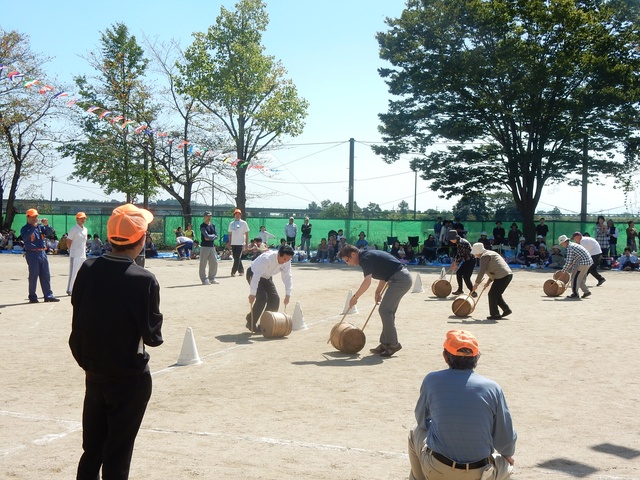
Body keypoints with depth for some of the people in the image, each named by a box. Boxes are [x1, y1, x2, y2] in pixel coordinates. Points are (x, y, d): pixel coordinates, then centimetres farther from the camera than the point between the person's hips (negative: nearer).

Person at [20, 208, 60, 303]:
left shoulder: (40, 227, 14)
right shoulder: (25, 228, -4)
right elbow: (24, 238, -23)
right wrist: (33, 227, -24)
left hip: (42, 253, 6)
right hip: (32, 254, -6)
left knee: (46, 276, 8)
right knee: (33, 276, -1)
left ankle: (48, 296, 14)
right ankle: (32, 297, 7)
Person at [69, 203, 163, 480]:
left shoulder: (88, 270, -4)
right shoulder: (143, 280, -19)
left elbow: (78, 323, 3)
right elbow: (152, 337, -15)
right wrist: (153, 333, 5)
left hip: (94, 375, 5)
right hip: (129, 379, -5)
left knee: (91, 452, 19)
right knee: (117, 457, 7)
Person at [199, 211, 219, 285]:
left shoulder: (213, 225, 15)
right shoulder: (202, 226, -6)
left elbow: (216, 236, 5)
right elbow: (207, 236, -18)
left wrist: (210, 238, -10)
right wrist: (213, 235, -3)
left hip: (212, 246, 7)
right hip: (204, 246, -7)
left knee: (214, 263, 8)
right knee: (203, 264, -3)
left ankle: (211, 279, 19)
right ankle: (204, 280, 2)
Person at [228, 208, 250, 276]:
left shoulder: (243, 223, -1)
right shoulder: (231, 224, 12)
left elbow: (246, 234, -1)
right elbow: (230, 234, 16)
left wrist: (247, 243, -5)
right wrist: (229, 243, 12)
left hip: (240, 243, -5)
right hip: (233, 244, 5)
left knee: (237, 258, -10)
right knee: (236, 258, 9)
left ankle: (233, 272, -12)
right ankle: (241, 271, 20)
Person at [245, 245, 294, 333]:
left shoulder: (287, 261, -19)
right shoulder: (267, 258, -39)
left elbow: (287, 277, -13)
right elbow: (256, 276, -41)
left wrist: (288, 294, -18)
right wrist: (252, 294, -42)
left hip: (266, 277, 7)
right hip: (253, 274, -6)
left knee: (275, 299, -5)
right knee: (262, 297, -22)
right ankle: (251, 323, -8)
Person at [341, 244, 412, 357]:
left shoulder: (365, 258, -13)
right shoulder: (368, 255, 17)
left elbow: (367, 281, -22)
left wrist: (355, 297, -13)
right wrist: (378, 292, 19)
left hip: (399, 279, -10)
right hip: (404, 278, 10)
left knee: (385, 310, -8)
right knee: (388, 311, 13)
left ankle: (393, 344, -4)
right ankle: (385, 343, 17)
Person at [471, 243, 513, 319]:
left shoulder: (484, 256, -6)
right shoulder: (491, 253, 25)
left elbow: (482, 271, -12)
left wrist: (476, 283, -7)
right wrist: (489, 280, 25)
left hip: (502, 277, -10)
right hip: (508, 275, 10)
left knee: (492, 295, -1)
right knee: (497, 295, 20)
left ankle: (495, 314, 3)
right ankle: (506, 309, 21)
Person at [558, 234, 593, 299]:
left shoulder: (570, 248, -14)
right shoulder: (573, 245, 18)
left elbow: (568, 262, -15)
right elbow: (573, 260, 23)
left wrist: (563, 271, -5)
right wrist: (568, 269, 19)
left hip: (583, 263, -10)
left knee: (575, 277, -5)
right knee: (581, 278, 17)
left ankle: (575, 293, -2)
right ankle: (586, 291, 19)